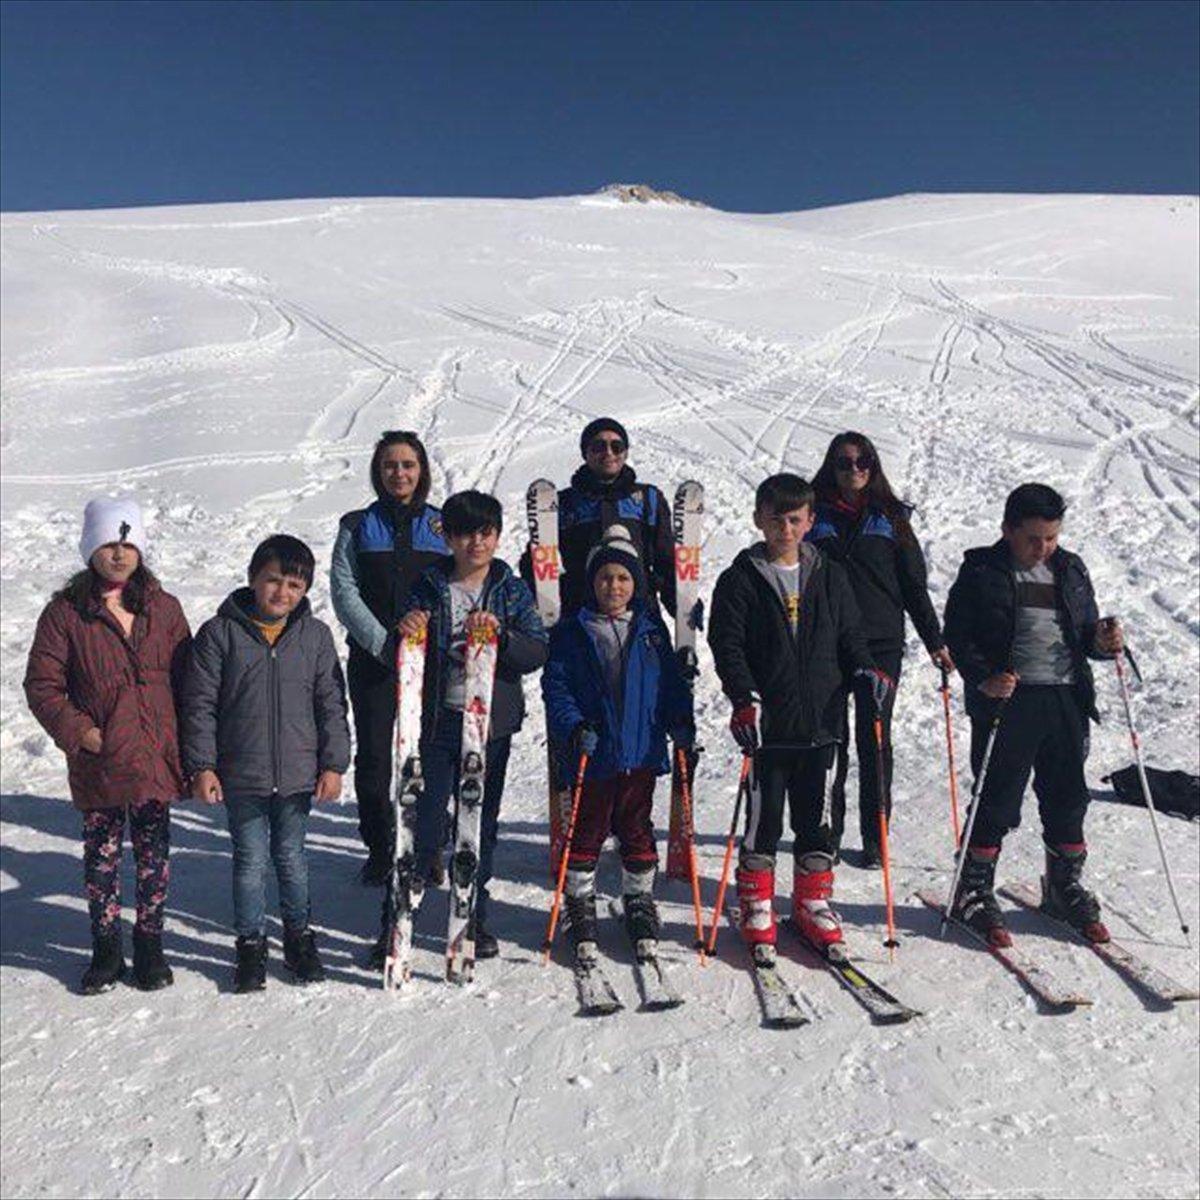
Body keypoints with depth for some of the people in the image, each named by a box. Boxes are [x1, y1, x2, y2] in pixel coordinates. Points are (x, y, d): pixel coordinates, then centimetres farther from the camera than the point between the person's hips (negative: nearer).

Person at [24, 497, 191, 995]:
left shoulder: (164, 609, 3)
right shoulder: (65, 613, -3)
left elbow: (186, 679, 8)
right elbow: (42, 684, 0)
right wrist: (78, 731, -12)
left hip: (156, 758, 1)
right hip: (98, 762, -1)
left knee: (154, 853, 10)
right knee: (102, 855, 11)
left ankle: (150, 944, 27)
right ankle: (106, 949, 28)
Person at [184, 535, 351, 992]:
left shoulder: (316, 636, 1)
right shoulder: (219, 633, -5)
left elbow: (332, 704, 4)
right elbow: (199, 704, -3)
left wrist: (333, 764, 0)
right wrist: (202, 766, -7)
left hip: (297, 775, 2)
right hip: (241, 776, -1)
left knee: (291, 858, 15)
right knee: (251, 861, 8)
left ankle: (299, 937, 32)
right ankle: (251, 944, 25)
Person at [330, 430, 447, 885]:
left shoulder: (443, 525, 8)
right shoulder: (357, 526, 7)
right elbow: (344, 592, -1)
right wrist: (384, 643, -13)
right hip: (373, 658, 0)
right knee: (373, 756, 1)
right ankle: (380, 851, 16)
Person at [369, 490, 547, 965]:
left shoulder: (512, 590, 4)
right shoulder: (428, 587, 3)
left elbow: (537, 654, -3)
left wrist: (500, 634, -20)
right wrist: (405, 632, -16)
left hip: (491, 722, 1)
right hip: (437, 721, -1)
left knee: (482, 822, 12)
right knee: (423, 823, -3)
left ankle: (477, 920, 27)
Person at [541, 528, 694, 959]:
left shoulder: (651, 628, 7)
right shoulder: (572, 631, -1)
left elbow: (671, 681, 11)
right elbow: (555, 684, -5)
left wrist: (681, 723, -2)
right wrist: (573, 726, -17)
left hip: (642, 751, 2)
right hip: (592, 754, -2)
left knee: (637, 830, 13)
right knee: (587, 831, 8)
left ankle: (640, 900, 30)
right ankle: (580, 904, 23)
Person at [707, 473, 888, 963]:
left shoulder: (830, 577, 10)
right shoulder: (741, 579, -1)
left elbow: (849, 636, 14)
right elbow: (726, 644, -8)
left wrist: (866, 669, -6)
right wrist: (742, 698, -21)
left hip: (820, 720, 3)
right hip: (766, 722, -3)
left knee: (815, 817, 13)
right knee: (763, 818, 4)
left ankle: (813, 903, 28)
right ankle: (757, 908, 20)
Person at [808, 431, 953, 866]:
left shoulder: (891, 517, 8)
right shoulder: (816, 515, 7)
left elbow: (914, 585, 10)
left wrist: (935, 642, 5)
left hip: (881, 643, 0)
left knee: (874, 740, 1)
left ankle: (875, 837, 12)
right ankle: (828, 828, 21)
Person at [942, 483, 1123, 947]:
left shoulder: (1070, 570, 13)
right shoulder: (982, 572, -3)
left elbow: (1085, 631, 19)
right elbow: (958, 634, -6)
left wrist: (1103, 641, -3)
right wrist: (983, 679, -20)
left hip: (1067, 698, 5)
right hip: (1008, 700, -5)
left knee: (1068, 798, 13)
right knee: (997, 801, -1)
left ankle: (1065, 886, 32)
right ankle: (975, 891, 14)